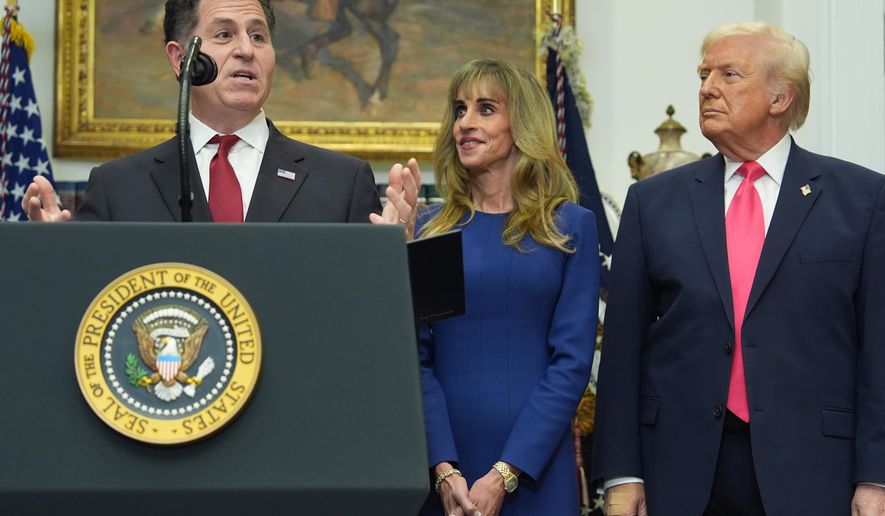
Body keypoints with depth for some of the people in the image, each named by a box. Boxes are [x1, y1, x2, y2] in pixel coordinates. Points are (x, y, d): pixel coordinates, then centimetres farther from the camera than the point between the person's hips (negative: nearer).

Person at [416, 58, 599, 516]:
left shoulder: (570, 228, 2)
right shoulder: (429, 229, 7)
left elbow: (572, 361, -5)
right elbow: (416, 357, 0)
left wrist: (505, 474, -13)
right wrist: (444, 470, -13)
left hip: (535, 472, -1)